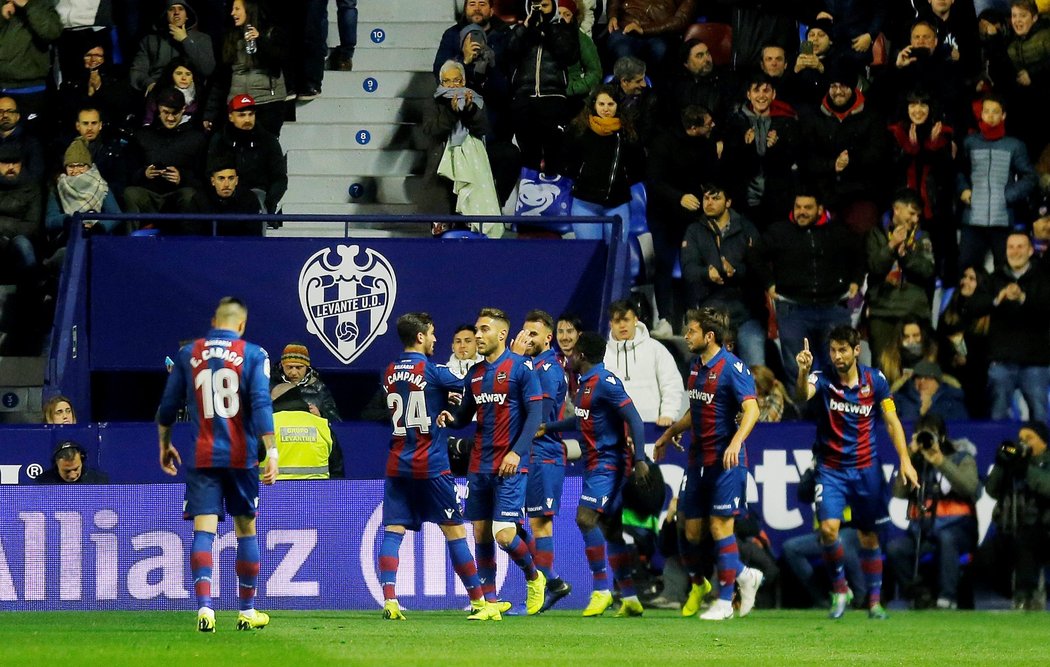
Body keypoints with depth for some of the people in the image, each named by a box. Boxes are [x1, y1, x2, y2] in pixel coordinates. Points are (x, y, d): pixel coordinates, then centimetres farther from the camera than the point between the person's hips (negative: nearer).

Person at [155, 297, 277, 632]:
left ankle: (204, 607, -22)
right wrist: (271, 451, -11)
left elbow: (168, 405, 10)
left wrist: (165, 445, 24)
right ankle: (247, 611, 19)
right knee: (246, 529, 12)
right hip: (241, 456, -1)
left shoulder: (188, 354, 6)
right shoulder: (253, 355, 0)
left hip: (201, 457, 1)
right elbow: (261, 405, -10)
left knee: (203, 530, -5)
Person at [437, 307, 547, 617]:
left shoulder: (521, 367, -6)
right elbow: (466, 415, 17)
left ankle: (534, 577, 15)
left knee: (504, 534, -13)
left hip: (509, 466, -6)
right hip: (479, 467, 6)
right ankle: (490, 604, 11)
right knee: (481, 534, 5)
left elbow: (535, 413, -9)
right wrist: (450, 419, -6)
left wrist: (517, 452, -18)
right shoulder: (474, 373, 13)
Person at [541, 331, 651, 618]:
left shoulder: (605, 382, -15)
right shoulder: (586, 383, 15)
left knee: (586, 518, -18)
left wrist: (639, 459, -25)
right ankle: (630, 599, 10)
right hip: (597, 462, 10)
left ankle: (601, 590, -14)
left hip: (608, 462, -10)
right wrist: (548, 427, 34)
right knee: (609, 529, 8)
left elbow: (634, 419, -20)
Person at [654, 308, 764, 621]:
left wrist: (736, 442, -34)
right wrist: (669, 434, 33)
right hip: (698, 459, 8)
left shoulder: (732, 368, -12)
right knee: (692, 528, 4)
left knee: (720, 526, -7)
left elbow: (751, 409, -20)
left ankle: (725, 601, 1)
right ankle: (742, 575, 20)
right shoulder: (696, 366, 13)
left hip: (725, 461, -8)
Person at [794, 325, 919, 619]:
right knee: (828, 528, -19)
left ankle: (875, 601, 18)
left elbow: (891, 420, 3)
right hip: (831, 469, -1)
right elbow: (803, 394, -31)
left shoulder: (875, 380, -2)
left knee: (869, 536, 6)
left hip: (866, 468, 1)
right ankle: (839, 589, 2)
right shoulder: (823, 379, -9)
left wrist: (905, 460, -6)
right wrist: (803, 372, -53)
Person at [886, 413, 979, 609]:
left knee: (945, 538, -39)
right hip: (922, 527, 3)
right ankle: (920, 595, -9)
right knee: (894, 549, -25)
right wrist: (910, 457, -4)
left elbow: (970, 488, -14)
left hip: (956, 526, -3)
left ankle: (947, 599, -36)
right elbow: (899, 492, 1)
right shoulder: (916, 462, 16)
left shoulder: (961, 458, 7)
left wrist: (941, 462, -18)